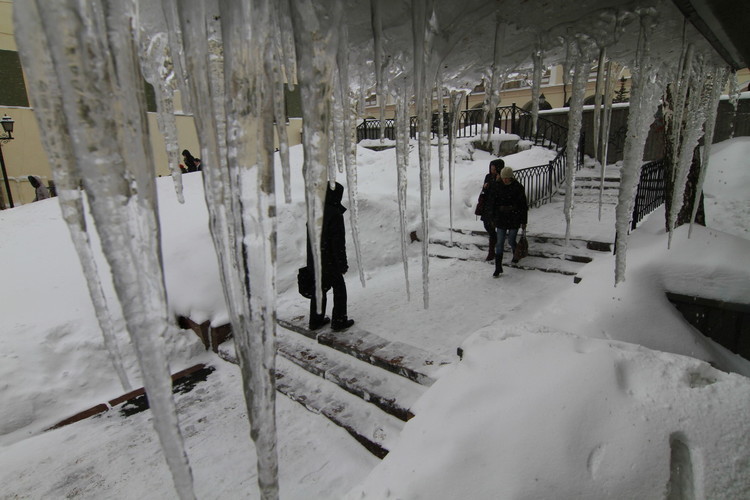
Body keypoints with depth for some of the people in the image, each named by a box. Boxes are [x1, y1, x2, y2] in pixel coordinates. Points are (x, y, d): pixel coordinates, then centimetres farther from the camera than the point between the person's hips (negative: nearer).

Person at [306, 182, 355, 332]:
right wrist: (343, 264, -12)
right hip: (329, 262, -7)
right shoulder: (335, 215, -20)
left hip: (313, 261, 7)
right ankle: (338, 321, 17)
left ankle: (316, 320, 28)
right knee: (339, 288, 10)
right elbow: (338, 242, -20)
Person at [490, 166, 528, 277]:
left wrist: (524, 221, -1)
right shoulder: (496, 186, -2)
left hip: (514, 217, -1)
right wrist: (492, 218, 7)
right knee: (500, 243, -4)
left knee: (511, 241, 7)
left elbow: (523, 205, -2)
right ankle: (498, 267, -1)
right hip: (501, 217, 2)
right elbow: (493, 203, 5)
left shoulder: (518, 187, -8)